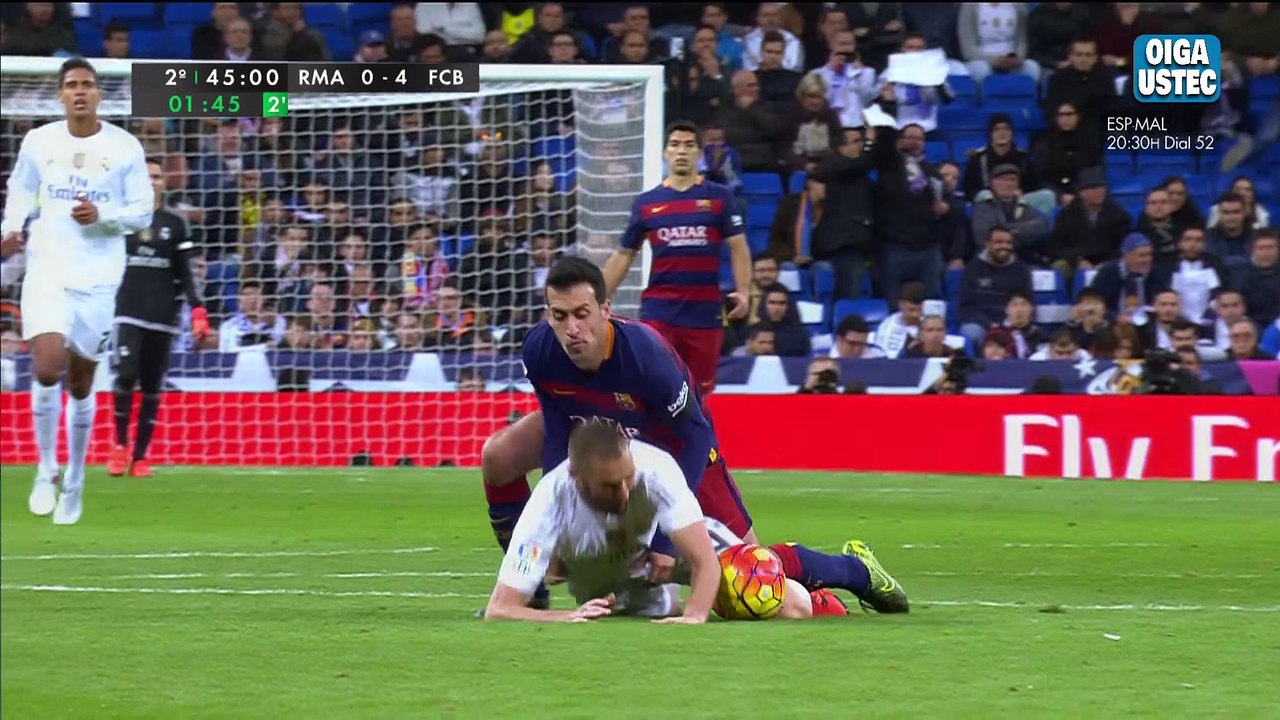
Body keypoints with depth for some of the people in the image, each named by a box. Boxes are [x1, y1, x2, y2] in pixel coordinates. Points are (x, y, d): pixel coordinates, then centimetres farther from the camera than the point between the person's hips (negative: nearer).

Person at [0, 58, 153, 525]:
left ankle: (74, 482, 23)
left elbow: (142, 211, 1)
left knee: (81, 383, 7)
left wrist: (101, 215, -17)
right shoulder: (38, 142, 3)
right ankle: (46, 470, 1)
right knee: (47, 370, -18)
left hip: (98, 278, 0)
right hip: (47, 271, 0)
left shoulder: (124, 147, -1)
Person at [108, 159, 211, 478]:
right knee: (126, 377, -18)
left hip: (163, 316, 1)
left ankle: (140, 456, 7)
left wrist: (197, 308, -3)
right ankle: (120, 445, 0)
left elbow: (184, 273, 8)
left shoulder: (175, 224, 9)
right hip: (128, 312, -1)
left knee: (152, 387, 1)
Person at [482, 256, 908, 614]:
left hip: (674, 439, -4)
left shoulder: (644, 353, -41)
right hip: (591, 428, 4)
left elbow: (695, 436, -31)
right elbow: (557, 432, -14)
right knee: (498, 457, -14)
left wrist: (667, 536, -33)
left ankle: (856, 569, 22)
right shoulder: (539, 352, -29)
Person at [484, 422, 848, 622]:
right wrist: (566, 618, -56)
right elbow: (499, 610, -39)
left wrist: (694, 617, -55)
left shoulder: (656, 469, -39)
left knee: (792, 604, -14)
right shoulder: (550, 506, -39)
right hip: (604, 589, 3)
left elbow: (705, 560, -36)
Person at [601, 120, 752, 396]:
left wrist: (743, 291, -13)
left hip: (705, 312, 0)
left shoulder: (719, 197, 5)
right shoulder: (646, 203, 8)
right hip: (658, 310, 0)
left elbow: (738, 247, 2)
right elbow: (623, 256, 13)